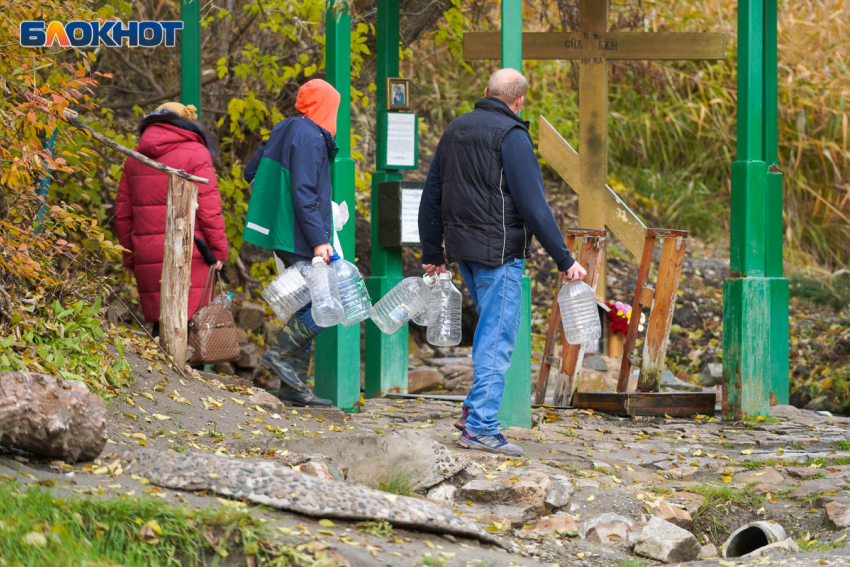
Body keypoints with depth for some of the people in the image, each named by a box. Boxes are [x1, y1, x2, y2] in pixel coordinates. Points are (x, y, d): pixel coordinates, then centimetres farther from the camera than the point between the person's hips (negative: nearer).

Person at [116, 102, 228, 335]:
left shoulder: (134, 159, 14)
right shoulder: (195, 154, -3)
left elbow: (122, 215, 16)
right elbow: (208, 207, -8)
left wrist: (129, 258, 22)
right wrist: (219, 250, -2)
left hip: (148, 255, 5)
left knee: (160, 321, 9)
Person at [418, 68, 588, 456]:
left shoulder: (455, 130, 13)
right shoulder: (511, 136, -12)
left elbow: (431, 196, 18)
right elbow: (533, 205, -16)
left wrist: (432, 253, 25)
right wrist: (564, 260, -13)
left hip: (462, 247, 8)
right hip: (498, 250, -8)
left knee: (496, 327, 20)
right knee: (498, 336, -5)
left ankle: (475, 410, 15)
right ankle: (481, 426, -7)